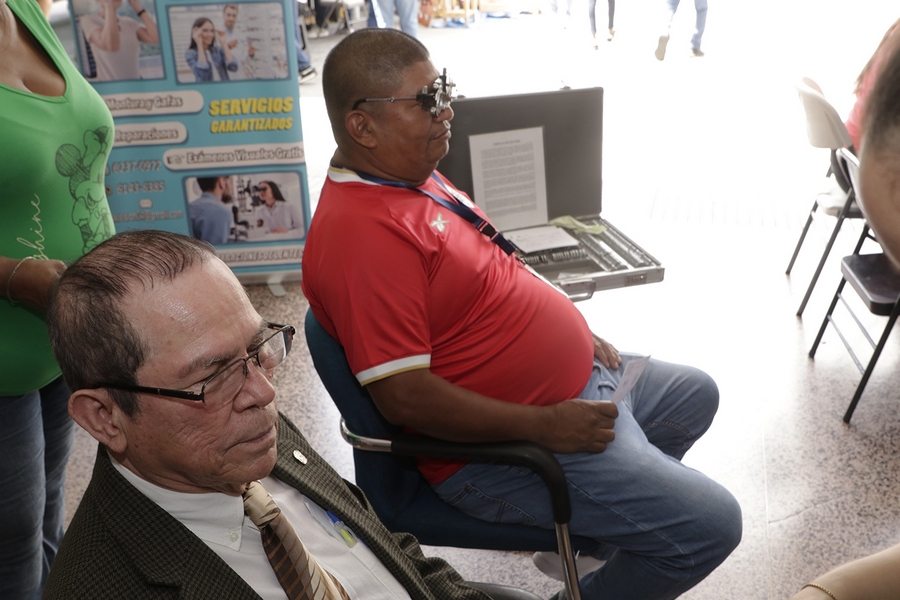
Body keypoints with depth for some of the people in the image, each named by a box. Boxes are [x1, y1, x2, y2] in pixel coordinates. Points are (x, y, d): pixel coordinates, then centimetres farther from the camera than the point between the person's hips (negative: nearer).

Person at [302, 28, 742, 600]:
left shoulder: (412, 174, 5)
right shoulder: (362, 232, -28)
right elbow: (404, 395, -30)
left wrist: (575, 331, 9)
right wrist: (544, 425, -24)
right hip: (504, 447, -10)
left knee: (696, 395, 27)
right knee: (711, 524, -12)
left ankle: (589, 532, 35)